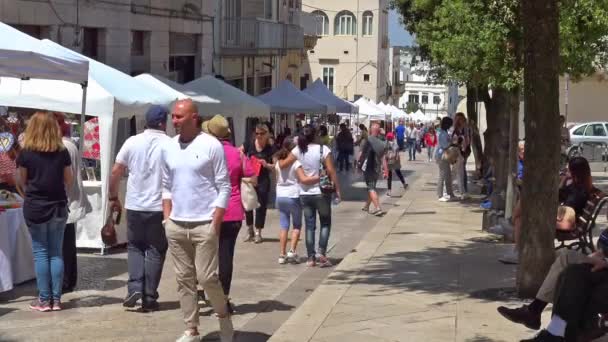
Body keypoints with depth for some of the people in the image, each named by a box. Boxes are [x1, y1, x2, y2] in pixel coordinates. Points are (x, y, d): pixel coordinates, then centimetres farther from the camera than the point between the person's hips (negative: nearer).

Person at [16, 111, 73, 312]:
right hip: (58, 207, 2)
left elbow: (23, 182, 4)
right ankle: (56, 299, 8)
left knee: (40, 253, 4)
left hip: (35, 208, -2)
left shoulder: (26, 154, -7)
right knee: (56, 253, 8)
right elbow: (68, 181, 7)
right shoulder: (63, 153, -1)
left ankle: (44, 299, 5)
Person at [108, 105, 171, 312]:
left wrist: (113, 197, 14)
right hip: (160, 207, -2)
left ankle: (134, 287, -1)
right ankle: (149, 298, 9)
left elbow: (115, 172, 3)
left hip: (135, 206, 2)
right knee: (156, 251, 7)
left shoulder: (132, 142, 1)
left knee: (135, 247, 17)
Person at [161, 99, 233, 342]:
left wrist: (215, 223, -11)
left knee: (206, 277, -5)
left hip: (204, 224, -5)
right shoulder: (168, 148, 8)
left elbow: (224, 187, -6)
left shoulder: (211, 146, -7)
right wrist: (167, 218, 6)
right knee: (184, 279, 8)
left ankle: (224, 316, 20)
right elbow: (166, 187, 15)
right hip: (176, 225, 5)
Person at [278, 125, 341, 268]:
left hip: (305, 194, 3)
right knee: (325, 223, 13)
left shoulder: (298, 150, -3)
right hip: (321, 193, -3)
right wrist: (337, 189, -5)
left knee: (309, 225, 10)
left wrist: (277, 160, 19)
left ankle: (311, 257, 11)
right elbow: (331, 171, -12)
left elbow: (283, 164, -3)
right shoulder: (323, 149, -11)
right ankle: (321, 252, -2)